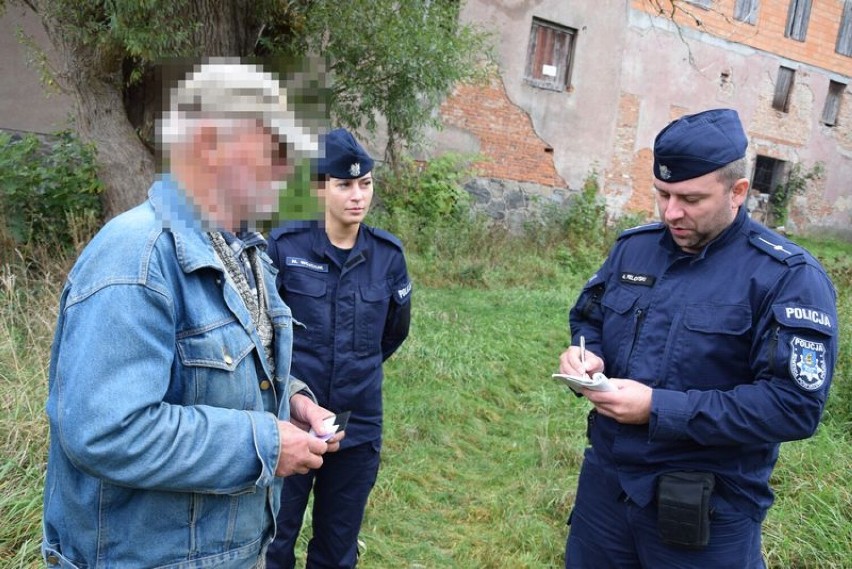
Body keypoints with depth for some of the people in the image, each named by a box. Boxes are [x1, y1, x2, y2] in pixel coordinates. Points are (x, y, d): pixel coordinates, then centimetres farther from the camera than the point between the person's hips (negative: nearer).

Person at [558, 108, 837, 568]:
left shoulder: (788, 276, -15)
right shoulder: (633, 247, 2)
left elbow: (796, 405, -20)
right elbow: (589, 318, 15)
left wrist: (659, 409, -25)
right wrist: (586, 356, -10)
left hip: (708, 512, -5)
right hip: (605, 479, 5)